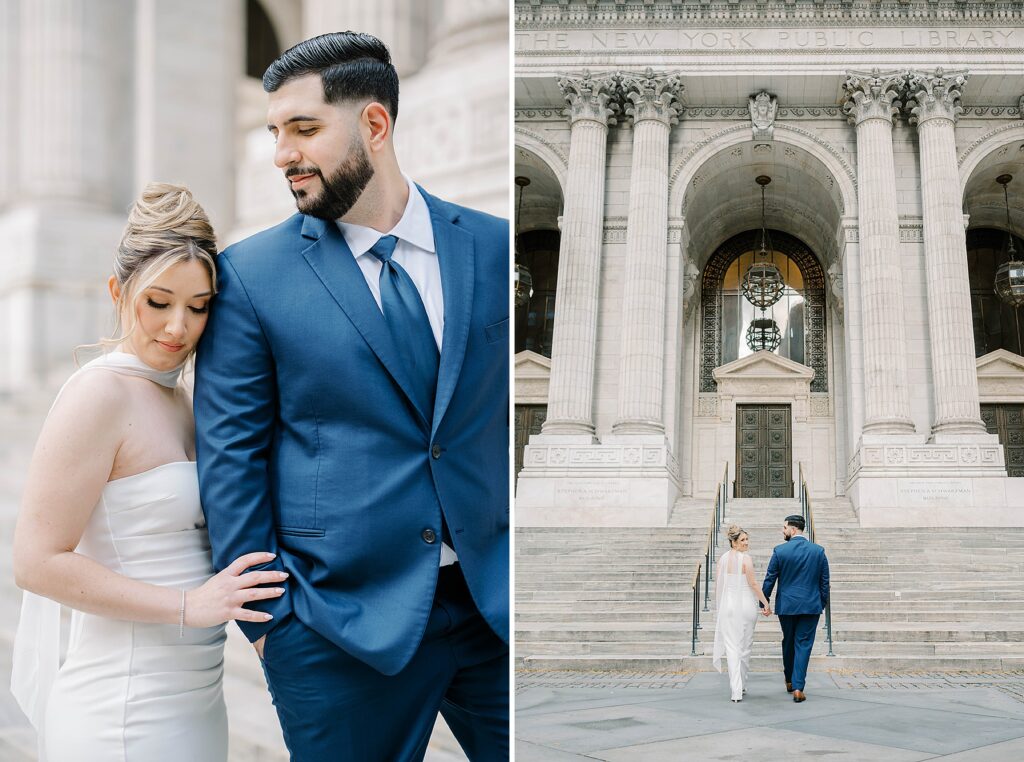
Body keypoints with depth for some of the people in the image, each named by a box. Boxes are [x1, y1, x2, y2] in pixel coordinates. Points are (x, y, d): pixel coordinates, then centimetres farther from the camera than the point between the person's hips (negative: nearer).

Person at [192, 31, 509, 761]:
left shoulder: (493, 247, 4)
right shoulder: (251, 273, -3)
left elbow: (517, 415, 10)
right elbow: (230, 453, -2)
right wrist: (262, 614, -5)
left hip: (495, 600, 2)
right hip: (342, 619, -2)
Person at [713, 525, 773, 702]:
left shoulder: (722, 559, 3)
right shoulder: (745, 559, -11)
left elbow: (717, 584, 7)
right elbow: (753, 584, -12)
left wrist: (720, 603, 20)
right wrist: (765, 603, -4)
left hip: (727, 605, 3)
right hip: (746, 605, -3)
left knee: (732, 647, 2)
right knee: (745, 646, 13)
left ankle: (736, 691, -7)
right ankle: (742, 686, 24)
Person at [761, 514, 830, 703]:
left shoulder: (780, 551, -7)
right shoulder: (818, 551, 0)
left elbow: (769, 579, -3)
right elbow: (824, 581, 4)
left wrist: (763, 603, 7)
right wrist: (823, 604, 14)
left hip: (786, 606, 0)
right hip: (811, 606, 0)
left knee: (788, 643, 17)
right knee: (804, 645, 2)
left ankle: (789, 681, 31)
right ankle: (798, 687, -6)